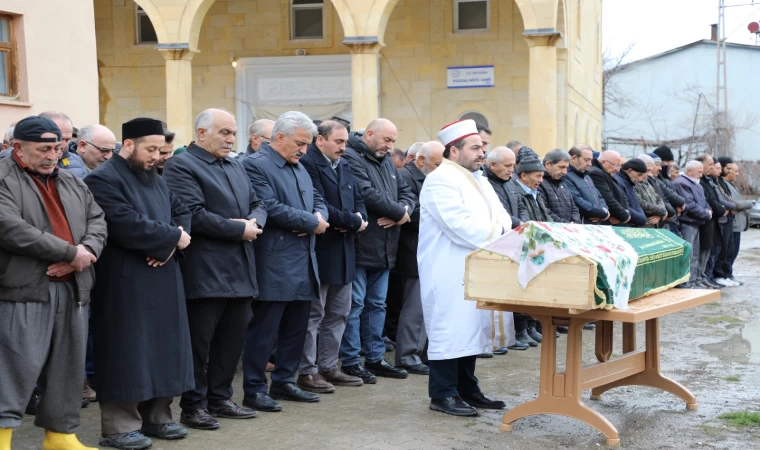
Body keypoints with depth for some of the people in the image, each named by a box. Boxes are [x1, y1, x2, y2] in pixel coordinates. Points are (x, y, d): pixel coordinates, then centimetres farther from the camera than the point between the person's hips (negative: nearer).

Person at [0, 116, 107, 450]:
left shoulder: (72, 183, 18)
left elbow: (97, 220, 15)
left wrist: (86, 252, -9)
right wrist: (70, 252, -15)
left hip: (73, 288, 7)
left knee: (67, 368, 12)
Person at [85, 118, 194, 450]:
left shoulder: (155, 179, 16)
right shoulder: (104, 180, -12)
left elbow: (182, 212, 12)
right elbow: (127, 226, -23)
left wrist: (171, 244, -9)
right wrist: (172, 236, -13)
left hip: (162, 279, 8)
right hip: (126, 283, -8)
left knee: (162, 347, 11)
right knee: (128, 352, -4)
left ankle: (156, 416, 22)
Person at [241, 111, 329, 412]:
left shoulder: (299, 167, 19)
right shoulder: (256, 165, -10)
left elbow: (318, 201, 22)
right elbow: (271, 208, -20)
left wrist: (320, 216, -3)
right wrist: (312, 222, -12)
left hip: (304, 263, 9)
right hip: (274, 264, -9)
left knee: (296, 328, 13)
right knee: (264, 329, -3)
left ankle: (284, 382, 24)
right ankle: (253, 389, 5)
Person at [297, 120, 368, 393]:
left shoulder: (344, 167, 15)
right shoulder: (308, 164, -14)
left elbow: (358, 200, 17)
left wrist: (360, 219, -6)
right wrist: (353, 221, -13)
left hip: (343, 250, 9)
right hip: (319, 250, -9)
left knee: (338, 314, 14)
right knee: (314, 314, -1)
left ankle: (328, 367, 23)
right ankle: (307, 372, 7)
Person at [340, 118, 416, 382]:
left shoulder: (387, 162, 17)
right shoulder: (351, 159, -12)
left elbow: (406, 192, 14)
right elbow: (368, 194, -23)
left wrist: (400, 213, -9)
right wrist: (399, 212, -11)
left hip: (383, 249, 9)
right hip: (359, 248, -9)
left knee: (377, 304, 14)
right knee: (354, 305, -3)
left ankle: (375, 358, 22)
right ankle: (350, 361, 5)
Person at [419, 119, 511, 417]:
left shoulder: (478, 181, 17)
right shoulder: (440, 180, -14)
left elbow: (501, 216, 13)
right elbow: (462, 227, -23)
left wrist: (498, 227, -10)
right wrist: (494, 231, -12)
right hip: (450, 272, -9)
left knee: (471, 329, 13)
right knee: (450, 330, -5)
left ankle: (467, 390, 21)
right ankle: (442, 394, 2)